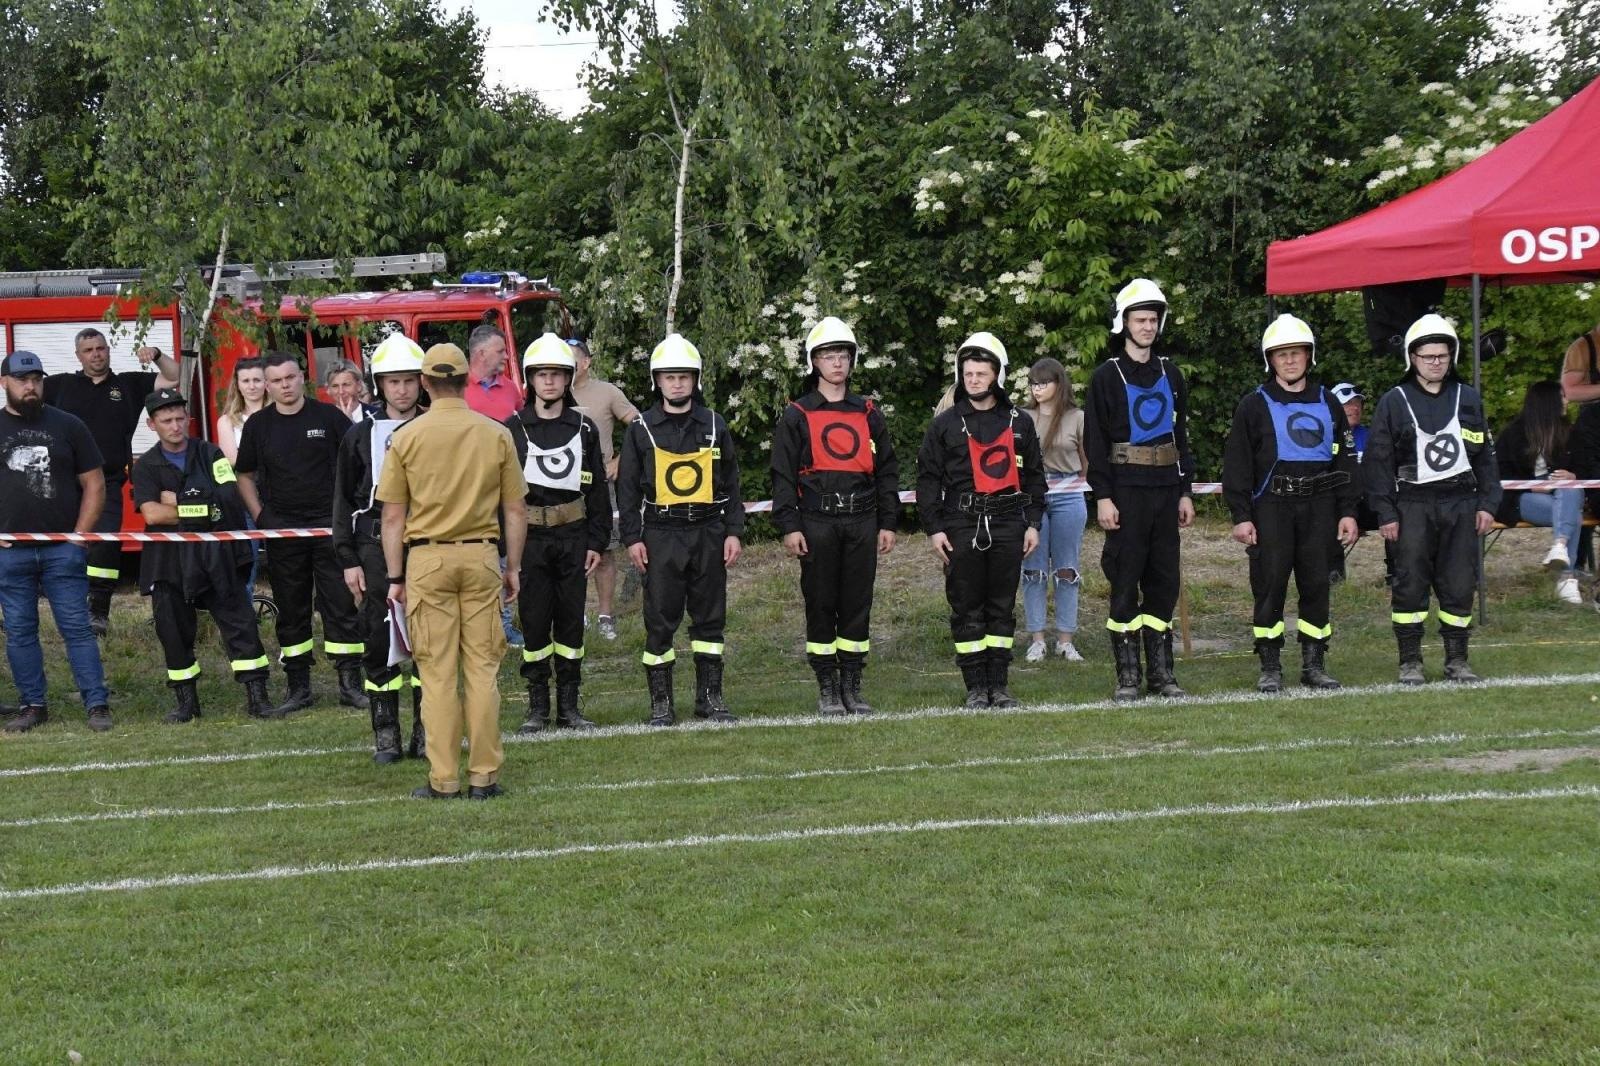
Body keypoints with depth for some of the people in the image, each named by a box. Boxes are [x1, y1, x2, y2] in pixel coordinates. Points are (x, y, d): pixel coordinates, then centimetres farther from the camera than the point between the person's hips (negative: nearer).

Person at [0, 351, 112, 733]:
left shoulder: (68, 425, 5)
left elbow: (94, 484, 6)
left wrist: (79, 536, -3)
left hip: (62, 550, -1)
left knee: (76, 627, -2)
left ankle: (98, 704, -1)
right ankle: (33, 706, 15)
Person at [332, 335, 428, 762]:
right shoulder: (360, 436, 7)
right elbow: (344, 501, 7)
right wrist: (348, 560, 1)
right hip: (375, 548, 0)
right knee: (379, 641, 2)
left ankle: (425, 732, 12)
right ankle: (385, 735, 10)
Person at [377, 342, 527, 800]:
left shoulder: (406, 436, -1)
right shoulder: (496, 434, 1)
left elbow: (392, 516, 0)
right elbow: (515, 511, 3)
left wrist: (396, 577, 6)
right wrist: (514, 566, 13)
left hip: (427, 558, -1)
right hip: (481, 556, 1)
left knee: (437, 672, 3)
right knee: (482, 669, 6)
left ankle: (444, 779, 5)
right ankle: (484, 776, 7)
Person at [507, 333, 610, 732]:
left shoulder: (583, 428, 7)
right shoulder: (513, 429, 1)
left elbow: (598, 488, 9)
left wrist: (597, 541, 3)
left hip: (573, 536, 2)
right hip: (529, 538, -2)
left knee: (571, 620, 6)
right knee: (534, 620, 2)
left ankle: (569, 706, 14)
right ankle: (537, 707, 12)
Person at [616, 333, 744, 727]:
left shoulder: (714, 426, 8)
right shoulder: (641, 429, 3)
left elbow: (730, 483, 11)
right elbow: (627, 487, 4)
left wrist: (733, 532, 4)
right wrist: (632, 538, -3)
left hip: (708, 532, 2)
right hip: (661, 534, -2)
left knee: (710, 616, 7)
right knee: (660, 620, 0)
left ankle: (709, 697, 17)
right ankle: (661, 703, 8)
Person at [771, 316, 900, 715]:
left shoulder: (868, 414, 12)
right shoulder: (797, 417, 3)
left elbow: (887, 471, 13)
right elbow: (783, 476, 0)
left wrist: (887, 523, 7)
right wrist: (789, 526, -8)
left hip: (862, 522, 3)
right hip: (817, 523, -3)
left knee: (858, 605, 5)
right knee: (821, 605, 2)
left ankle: (852, 687, 13)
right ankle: (827, 689, 9)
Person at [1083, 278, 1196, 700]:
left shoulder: (1170, 375, 14)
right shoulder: (1106, 376, -1)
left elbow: (1181, 436, 18)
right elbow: (1095, 440, -4)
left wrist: (1185, 491, 13)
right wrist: (1102, 496, -12)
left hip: (1165, 489, 5)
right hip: (1126, 490, -5)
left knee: (1164, 580, 6)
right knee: (1125, 581, -3)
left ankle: (1162, 671, 13)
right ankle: (1127, 675, 2)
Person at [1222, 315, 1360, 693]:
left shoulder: (1328, 404, 14)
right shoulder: (1254, 405, 3)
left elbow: (1346, 460, 16)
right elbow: (1236, 463, 0)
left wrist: (1348, 511, 8)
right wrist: (1240, 516, -7)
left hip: (1319, 506, 3)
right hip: (1271, 506, -3)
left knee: (1316, 584, 5)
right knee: (1269, 586, -4)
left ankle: (1314, 665, 13)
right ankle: (1270, 668, 2)